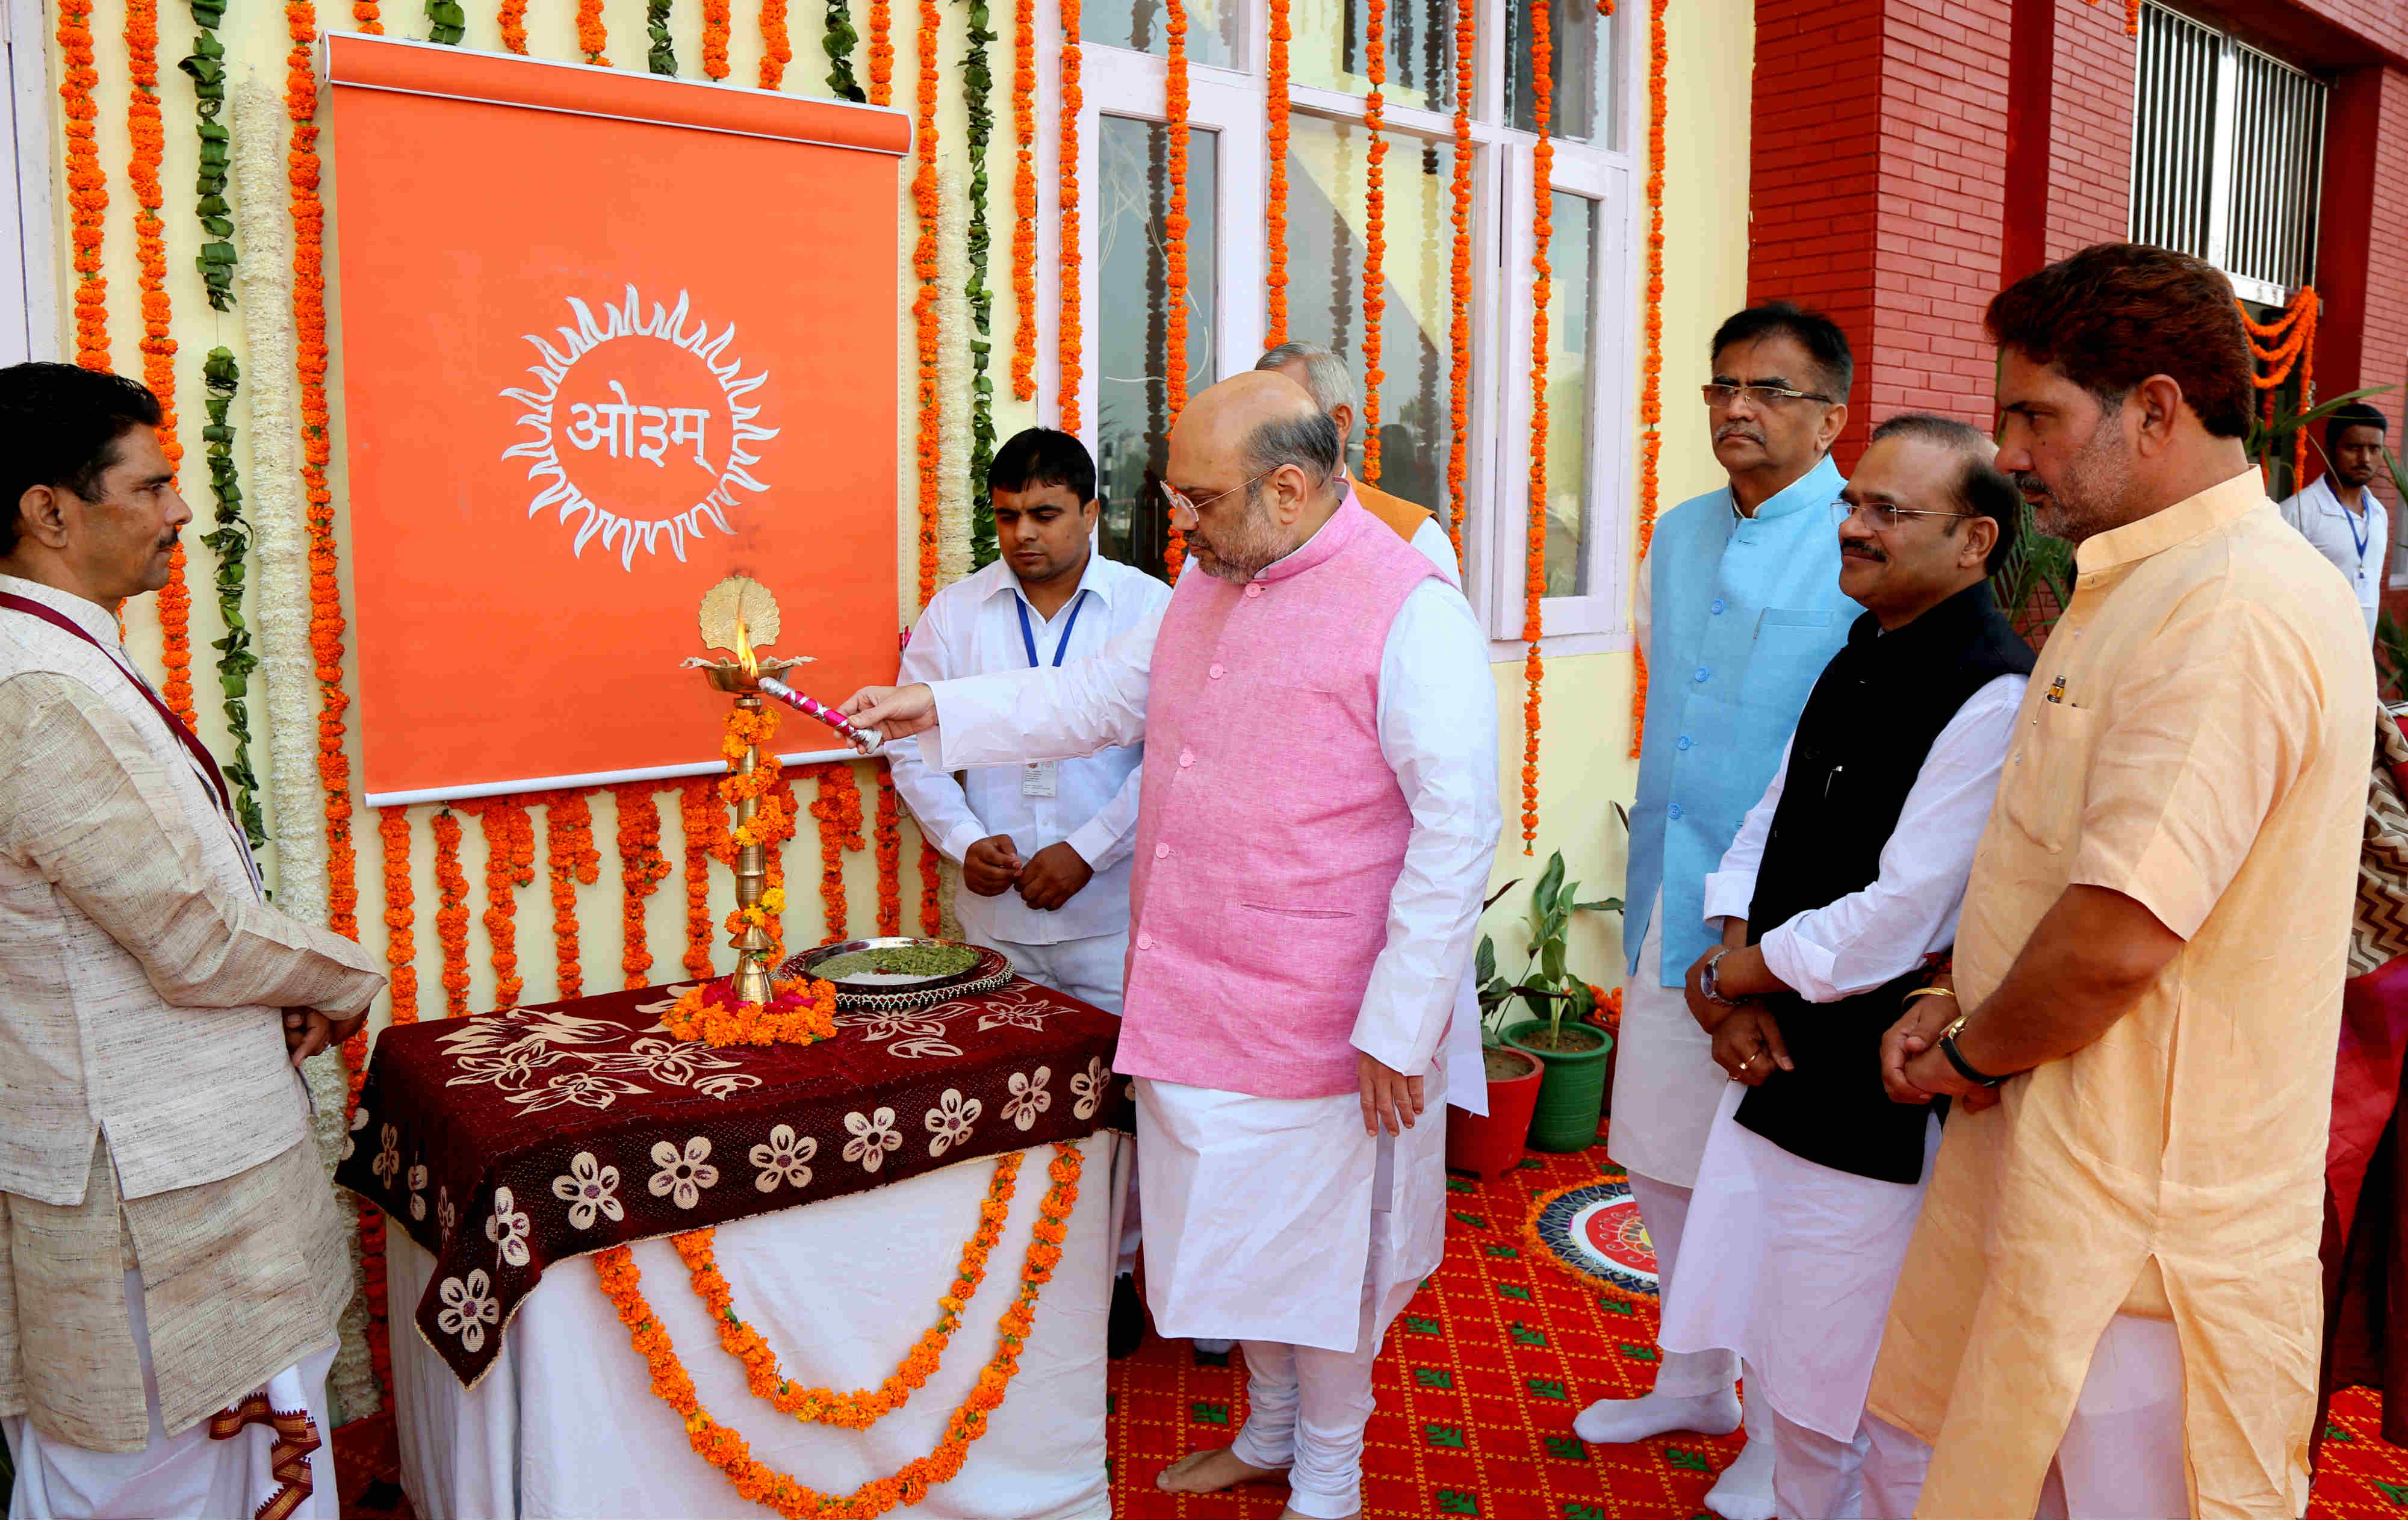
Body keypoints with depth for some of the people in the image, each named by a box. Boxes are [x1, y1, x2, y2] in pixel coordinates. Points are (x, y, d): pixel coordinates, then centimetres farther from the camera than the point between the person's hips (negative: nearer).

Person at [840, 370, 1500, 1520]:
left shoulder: (1411, 612, -18)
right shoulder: (1208, 583, 8)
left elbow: (1457, 829, -19)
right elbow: (1107, 696, 20)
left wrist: (1397, 1027, -19)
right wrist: (939, 709, 12)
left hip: (1319, 1024, -7)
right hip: (1193, 996, 7)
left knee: (1318, 1250, 10)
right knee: (1236, 1233, 21)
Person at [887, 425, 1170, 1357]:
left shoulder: (1152, 610, -1)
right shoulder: (953, 613, 6)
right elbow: (915, 745, 6)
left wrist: (1086, 851, -13)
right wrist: (964, 841, -9)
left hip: (1111, 912, -2)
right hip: (992, 917, 2)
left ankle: (1109, 1270, 25)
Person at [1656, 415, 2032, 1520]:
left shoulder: (1994, 700, -20)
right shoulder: (1861, 661, 8)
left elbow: (1892, 926, -24)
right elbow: (1761, 836, 10)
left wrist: (1727, 978, -10)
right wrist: (1740, 985, -6)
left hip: (1882, 1105, -8)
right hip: (1776, 1062, 8)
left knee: (1841, 1398, 7)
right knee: (1776, 1358, 22)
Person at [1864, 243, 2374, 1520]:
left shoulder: (2237, 612, -22)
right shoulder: (2133, 588, 13)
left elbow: (2119, 936, -28)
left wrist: (1969, 1052, -10)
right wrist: (1957, 1009, 8)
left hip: (2141, 1215, -10)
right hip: (2040, 1170, 10)